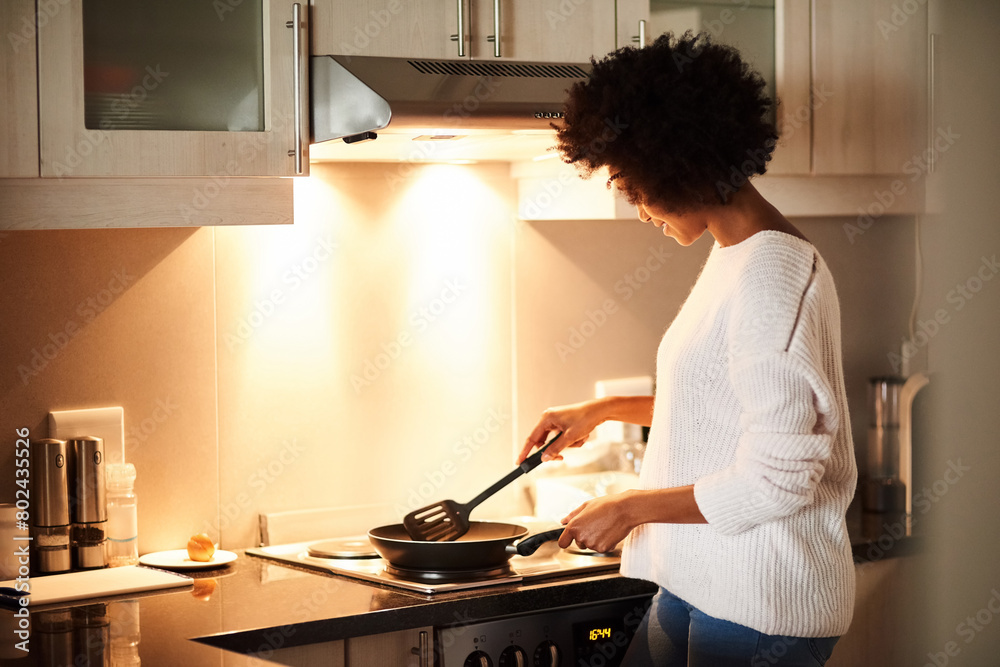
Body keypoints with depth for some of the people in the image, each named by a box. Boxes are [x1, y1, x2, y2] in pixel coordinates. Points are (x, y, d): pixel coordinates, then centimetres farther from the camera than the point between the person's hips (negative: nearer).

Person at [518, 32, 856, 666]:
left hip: (760, 604, -9)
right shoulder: (733, 256, 11)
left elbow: (778, 480, -24)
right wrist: (602, 411, 23)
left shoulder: (773, 275, -20)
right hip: (700, 581, 9)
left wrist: (633, 507, -14)